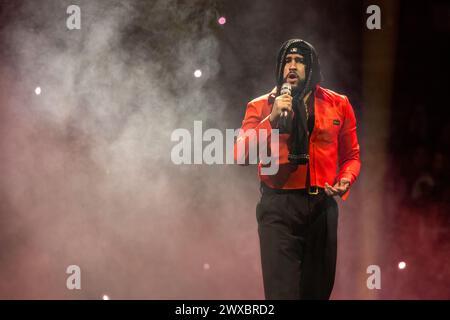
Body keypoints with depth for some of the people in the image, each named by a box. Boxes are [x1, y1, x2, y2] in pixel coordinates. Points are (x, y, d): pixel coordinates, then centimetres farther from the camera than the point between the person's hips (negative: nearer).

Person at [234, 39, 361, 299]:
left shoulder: (338, 105, 9)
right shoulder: (261, 107, 4)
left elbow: (351, 155, 15)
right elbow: (240, 155, -8)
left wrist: (345, 181, -6)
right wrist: (271, 120, -17)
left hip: (323, 206, 3)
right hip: (279, 207, -3)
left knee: (318, 290, 10)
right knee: (282, 292, -8)